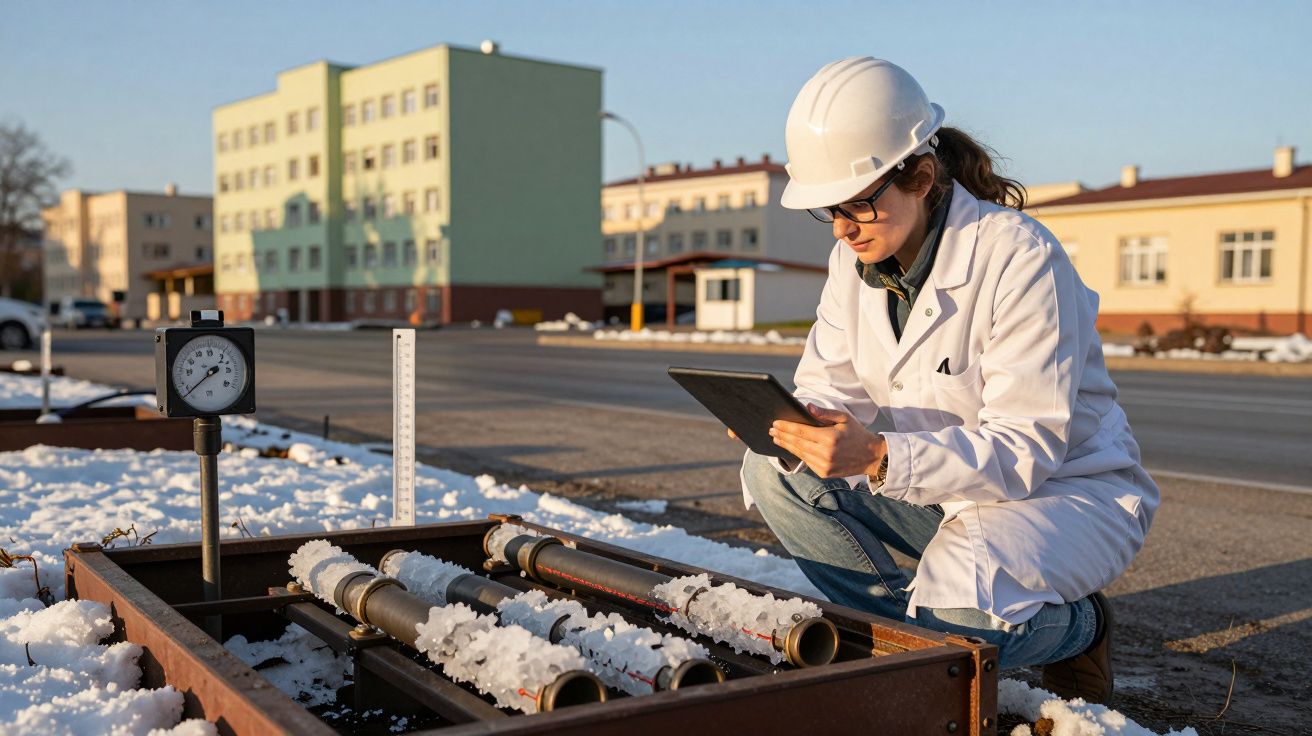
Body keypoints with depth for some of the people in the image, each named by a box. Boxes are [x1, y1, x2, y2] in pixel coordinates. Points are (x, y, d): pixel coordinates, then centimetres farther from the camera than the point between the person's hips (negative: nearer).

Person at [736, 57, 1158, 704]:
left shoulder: (1020, 258, -25)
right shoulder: (854, 259, -4)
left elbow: (1029, 449, -29)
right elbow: (831, 385, -1)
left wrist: (877, 458, -43)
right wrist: (791, 423, -27)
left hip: (1068, 489, -6)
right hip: (945, 490, 6)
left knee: (961, 618, -35)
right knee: (774, 472, -13)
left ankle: (1077, 627, 3)